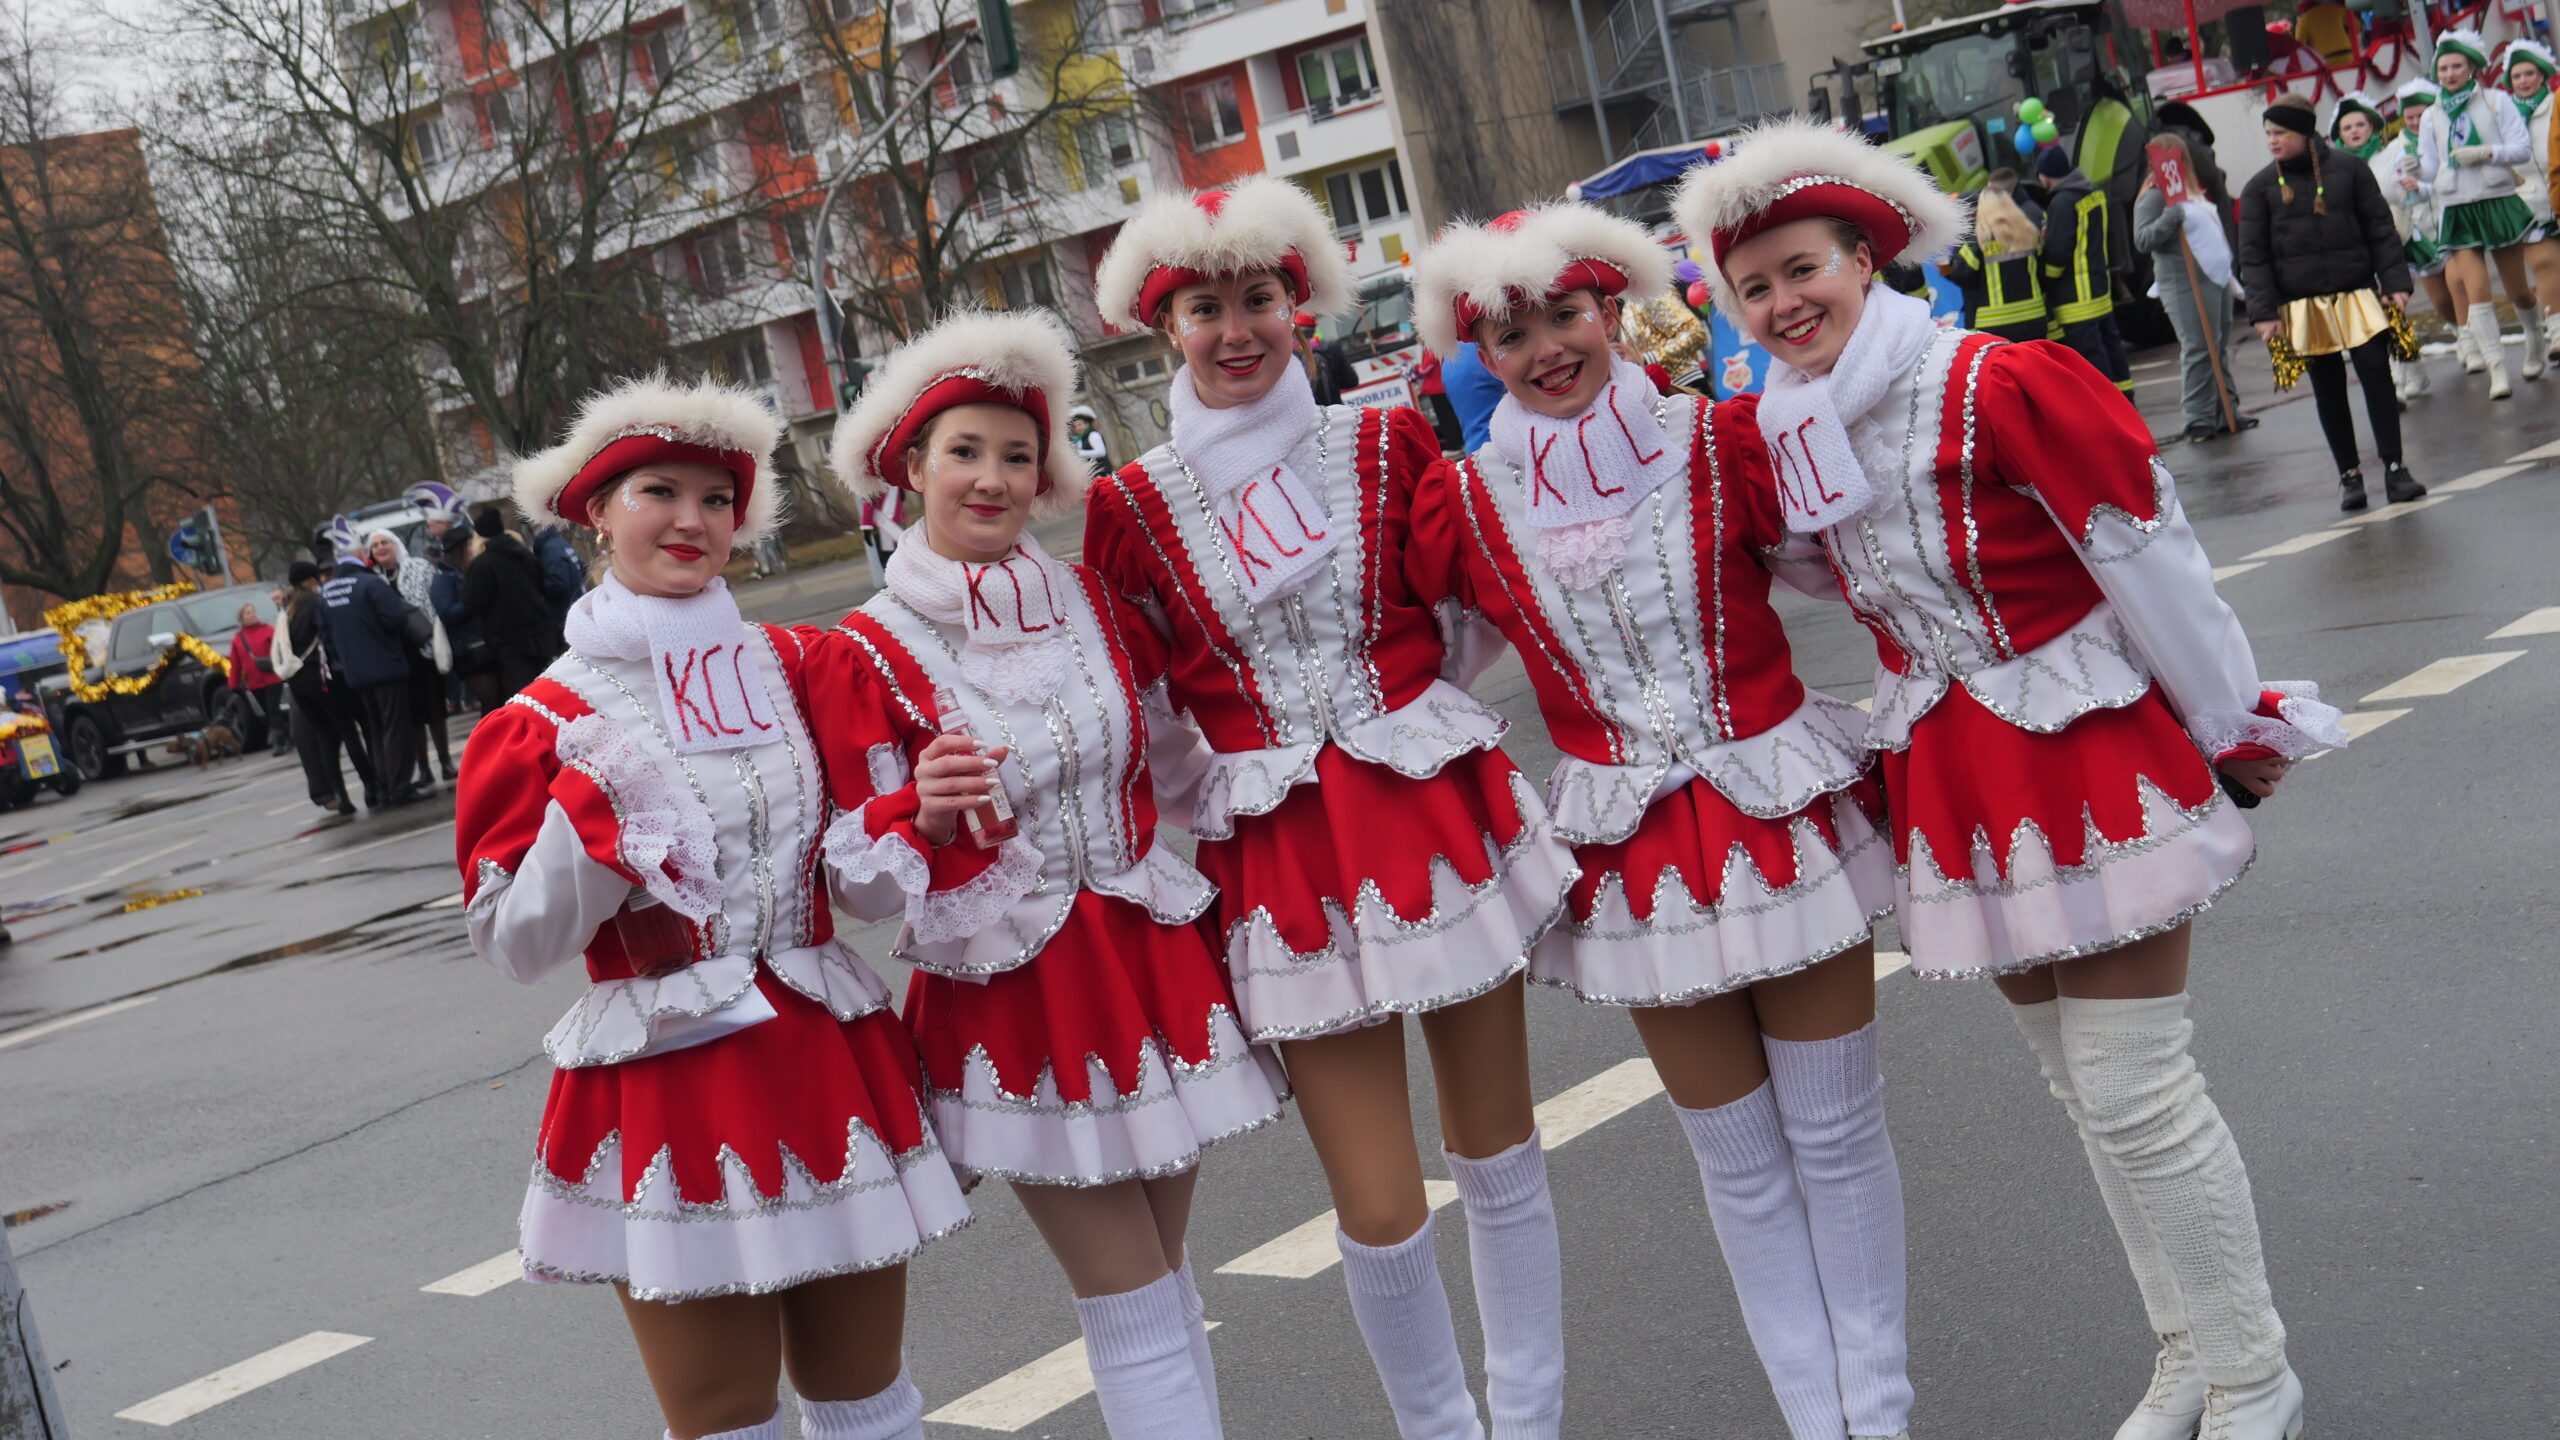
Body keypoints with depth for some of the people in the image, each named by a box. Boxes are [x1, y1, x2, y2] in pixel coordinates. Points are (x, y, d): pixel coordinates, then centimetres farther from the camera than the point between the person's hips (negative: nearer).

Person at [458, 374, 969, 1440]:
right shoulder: (546, 723, -3)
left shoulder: (791, 667, 5)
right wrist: (594, 810, -18)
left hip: (826, 1064, 3)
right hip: (667, 1098, -3)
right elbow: (516, 945, -5)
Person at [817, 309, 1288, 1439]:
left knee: (1161, 1285, 14)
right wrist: (925, 814, -27)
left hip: (1151, 961, 4)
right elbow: (869, 884, -9)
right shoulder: (864, 656, -9)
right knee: (1134, 1311, -1)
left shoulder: (1094, 605, 4)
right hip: (1011, 998, -4)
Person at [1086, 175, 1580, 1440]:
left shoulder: (1386, 445, 2)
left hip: (1438, 807, 2)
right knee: (1377, 1209, -1)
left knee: (1499, 1147, 13)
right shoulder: (1132, 508, -1)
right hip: (1288, 857, -1)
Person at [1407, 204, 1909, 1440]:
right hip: (1634, 848, 1)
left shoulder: (1719, 439, -6)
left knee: (1837, 1132, 9)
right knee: (1738, 1157, 11)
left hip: (1788, 811, -1)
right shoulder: (1463, 502, -4)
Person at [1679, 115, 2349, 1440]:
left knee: (2136, 1094, -4)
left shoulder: (2004, 386, -18)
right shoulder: (1784, 437, 0)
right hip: (1956, 788, 6)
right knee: (2082, 1090, 16)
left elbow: (2152, 566, -13)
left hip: (2096, 759, -6)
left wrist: (2236, 730, -7)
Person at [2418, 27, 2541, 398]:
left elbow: (2523, 148, -5)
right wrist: (2414, 168, -13)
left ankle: (2535, 344, 36)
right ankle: (2497, 370, -11)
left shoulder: (2496, 101, 1)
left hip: (2499, 203, -1)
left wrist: (2485, 152, -19)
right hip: (2457, 210, 1)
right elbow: (2430, 169, 8)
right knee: (2476, 291, -12)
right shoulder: (2431, 116, 6)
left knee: (2517, 289, 8)